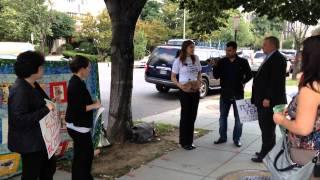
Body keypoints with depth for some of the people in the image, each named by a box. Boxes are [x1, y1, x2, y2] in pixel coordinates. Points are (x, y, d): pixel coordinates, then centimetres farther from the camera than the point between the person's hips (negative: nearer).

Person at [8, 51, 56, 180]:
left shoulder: (33, 85, 5)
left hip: (39, 138, 10)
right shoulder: (19, 90, -25)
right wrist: (46, 109, -30)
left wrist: (49, 105, 3)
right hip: (28, 142, -10)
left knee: (49, 166, 24)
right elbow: (20, 119, -30)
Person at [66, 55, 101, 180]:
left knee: (87, 153, 19)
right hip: (79, 127, -10)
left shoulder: (76, 82, 10)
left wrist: (92, 104, 9)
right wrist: (94, 105, -15)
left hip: (78, 125, 10)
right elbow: (77, 108, -26)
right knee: (82, 156, 2)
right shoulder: (77, 84, -22)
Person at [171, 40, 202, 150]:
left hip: (195, 90, 5)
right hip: (185, 91, -5)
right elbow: (173, 77, -3)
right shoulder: (178, 61, -6)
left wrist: (199, 81, -2)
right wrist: (179, 85, -20)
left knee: (192, 116, 10)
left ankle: (189, 141, 22)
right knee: (185, 116, 1)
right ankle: (184, 142, 13)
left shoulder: (196, 59, 6)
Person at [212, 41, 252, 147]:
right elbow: (216, 76, -1)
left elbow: (249, 75, 5)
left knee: (238, 117, 5)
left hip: (238, 94, -2)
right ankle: (222, 137, 22)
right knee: (223, 116, 9)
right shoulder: (222, 62, 2)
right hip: (225, 93, 2)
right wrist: (215, 66, -15)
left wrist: (243, 82, -5)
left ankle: (237, 139, 16)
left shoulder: (243, 62, -3)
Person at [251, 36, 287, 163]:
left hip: (270, 101, -10)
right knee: (266, 127, 15)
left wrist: (268, 98, -24)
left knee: (267, 128, -3)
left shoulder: (278, 58, -13)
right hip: (264, 100, 10)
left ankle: (266, 155, 4)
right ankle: (267, 152, 26)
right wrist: (259, 98, 17)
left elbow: (276, 80, -21)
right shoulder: (270, 58, 19)